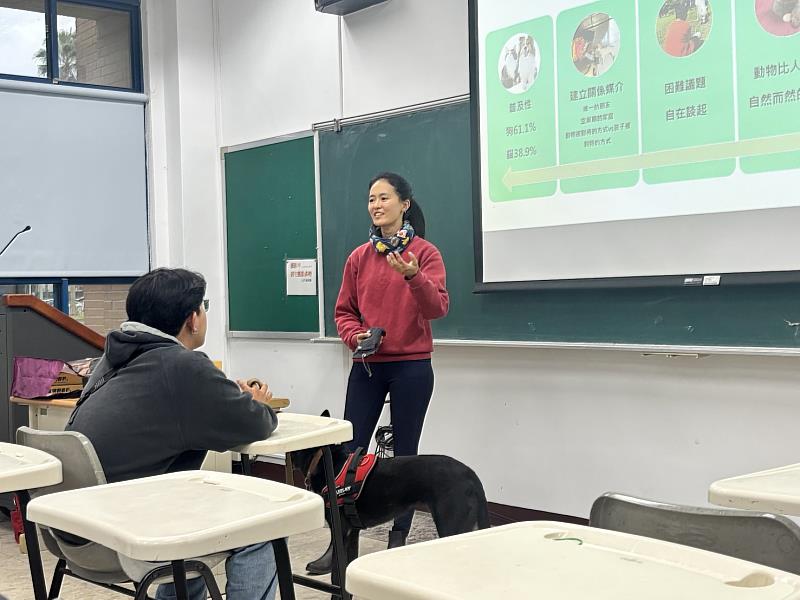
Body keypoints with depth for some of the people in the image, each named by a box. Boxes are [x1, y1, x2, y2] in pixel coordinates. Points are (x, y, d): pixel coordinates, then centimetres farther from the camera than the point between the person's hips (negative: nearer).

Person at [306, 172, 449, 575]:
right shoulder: (359, 258, 7)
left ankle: (398, 541, 17)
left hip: (411, 367, -3)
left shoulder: (425, 253, -3)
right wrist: (356, 337, -10)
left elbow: (437, 308, -14)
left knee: (405, 453, 5)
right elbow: (344, 311, 11)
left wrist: (413, 276, -32)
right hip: (367, 367, 3)